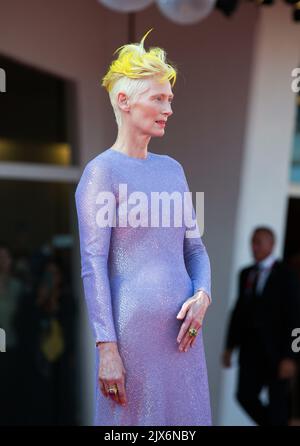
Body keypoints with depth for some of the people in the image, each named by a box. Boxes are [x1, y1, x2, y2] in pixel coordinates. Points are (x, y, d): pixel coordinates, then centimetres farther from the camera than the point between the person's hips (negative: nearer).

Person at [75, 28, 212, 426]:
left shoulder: (172, 169, 13)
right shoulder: (101, 172, -8)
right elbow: (93, 265, -12)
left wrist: (202, 296, -4)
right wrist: (107, 348, -17)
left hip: (181, 331, 7)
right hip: (133, 333, -6)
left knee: (186, 416, 13)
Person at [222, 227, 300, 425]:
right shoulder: (246, 274, 9)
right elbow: (239, 310, 12)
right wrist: (230, 346, 7)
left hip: (277, 350, -5)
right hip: (251, 348, 5)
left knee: (277, 403, 0)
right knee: (245, 396, -1)